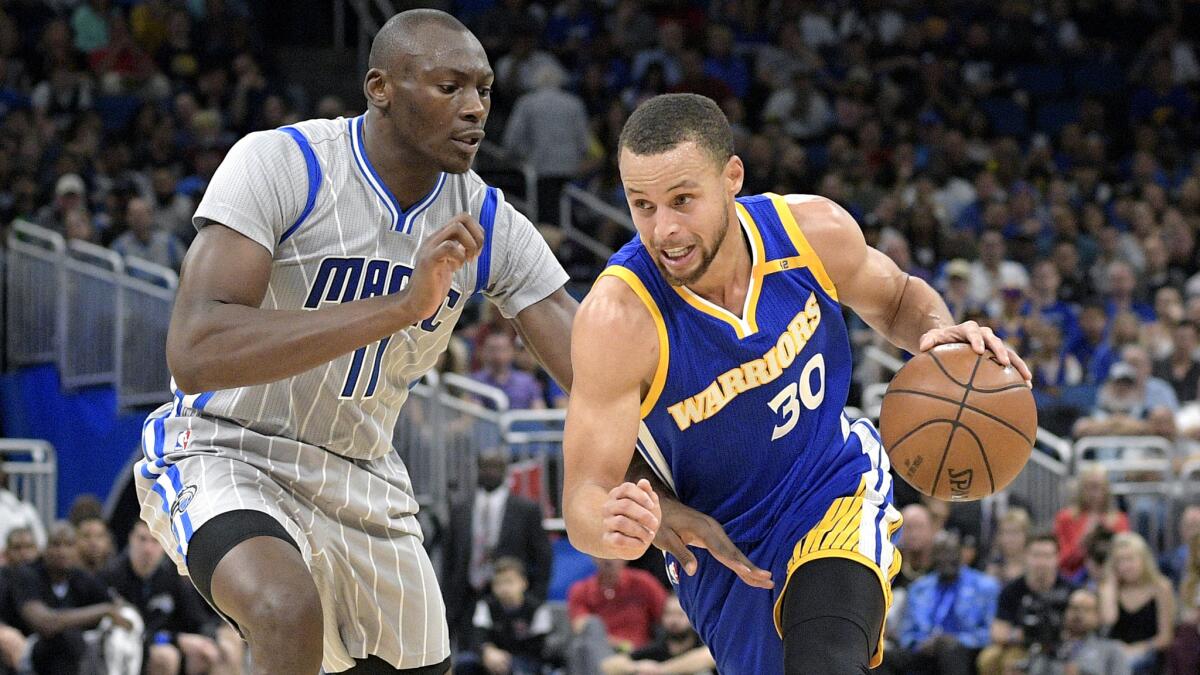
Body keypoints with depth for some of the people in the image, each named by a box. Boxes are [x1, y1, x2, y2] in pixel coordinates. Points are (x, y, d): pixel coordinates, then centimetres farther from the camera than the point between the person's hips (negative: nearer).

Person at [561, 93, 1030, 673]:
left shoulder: (813, 231, -18)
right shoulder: (618, 316, -28)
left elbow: (895, 299, 7)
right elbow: (583, 499, -27)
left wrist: (938, 332, -17)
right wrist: (614, 528, -52)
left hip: (837, 491, 0)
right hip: (721, 553, 0)